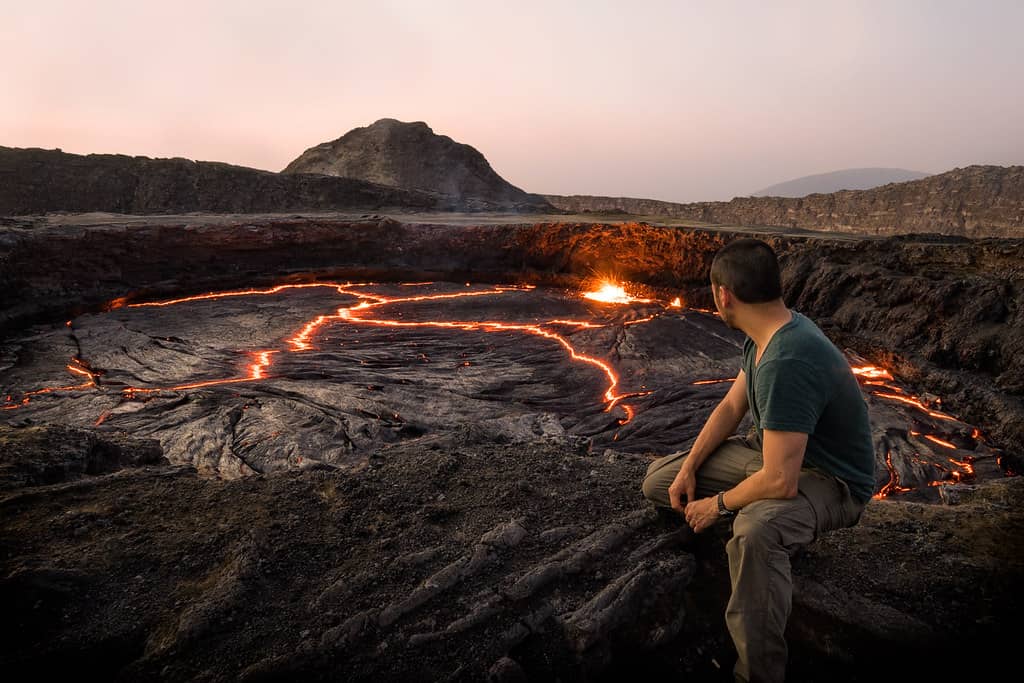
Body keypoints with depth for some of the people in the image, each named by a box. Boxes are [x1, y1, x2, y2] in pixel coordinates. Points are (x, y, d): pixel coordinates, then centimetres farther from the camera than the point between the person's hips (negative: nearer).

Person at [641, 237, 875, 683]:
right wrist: (690, 468, -2)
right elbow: (731, 405, 7)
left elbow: (780, 482, -34)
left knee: (756, 530, -43)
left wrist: (718, 504, -15)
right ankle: (772, 534, 2)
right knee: (658, 480, 5)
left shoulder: (785, 363, -34)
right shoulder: (770, 333, -4)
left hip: (828, 479, -9)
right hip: (774, 450, 9)